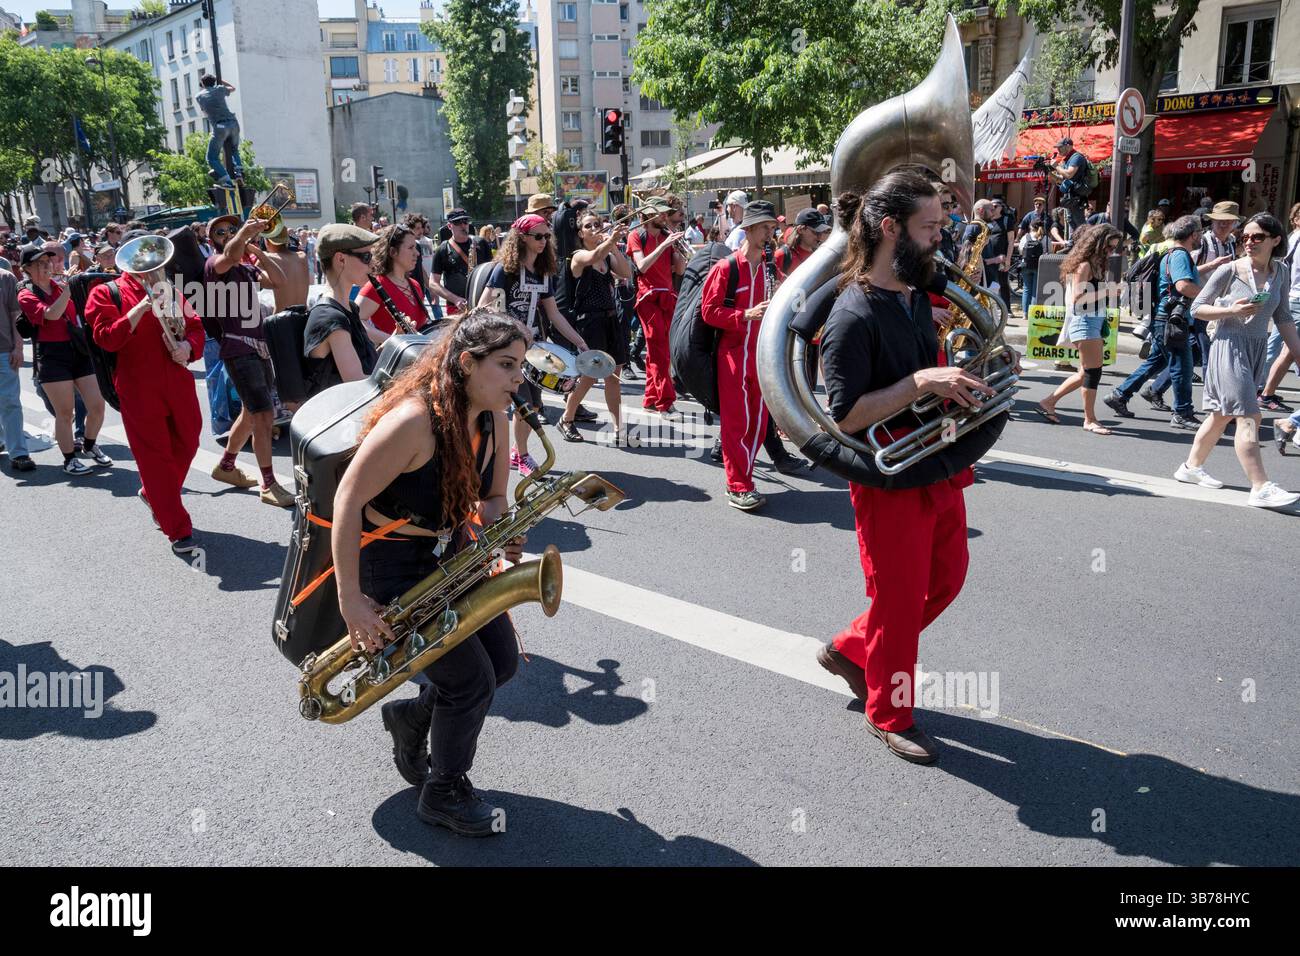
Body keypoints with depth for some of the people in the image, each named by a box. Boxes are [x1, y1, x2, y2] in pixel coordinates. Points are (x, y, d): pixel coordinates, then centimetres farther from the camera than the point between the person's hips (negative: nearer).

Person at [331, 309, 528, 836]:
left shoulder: (494, 421, -5)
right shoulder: (413, 421, -30)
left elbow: (492, 496, 9)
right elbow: (348, 501, -25)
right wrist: (351, 600, -24)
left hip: (451, 555, 8)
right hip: (391, 566, -8)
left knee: (502, 662, 8)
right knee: (471, 682, -5)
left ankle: (412, 717, 33)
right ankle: (445, 794, 21)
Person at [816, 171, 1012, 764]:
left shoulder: (917, 297, 7)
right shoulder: (854, 316, -21)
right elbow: (847, 416, -24)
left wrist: (966, 374, 5)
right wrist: (922, 382, -30)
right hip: (890, 482, -9)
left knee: (946, 578, 19)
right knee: (900, 599, 5)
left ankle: (850, 650, 37)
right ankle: (889, 716, 27)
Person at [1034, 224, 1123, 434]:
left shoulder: (1096, 264, 16)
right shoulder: (1084, 265, -12)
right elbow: (1077, 298, -19)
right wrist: (1106, 292, -20)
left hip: (1096, 321, 10)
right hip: (1085, 322, -10)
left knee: (1087, 373, 13)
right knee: (1093, 371, -7)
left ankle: (1048, 402, 20)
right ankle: (1090, 420, 1)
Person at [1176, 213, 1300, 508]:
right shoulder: (1229, 271, -10)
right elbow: (1197, 308, -4)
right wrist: (1231, 310, -19)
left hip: (1257, 348, 6)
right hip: (1230, 346, -6)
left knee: (1222, 414, 14)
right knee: (1248, 417, -12)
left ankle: (1192, 467, 28)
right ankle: (1261, 488, -12)